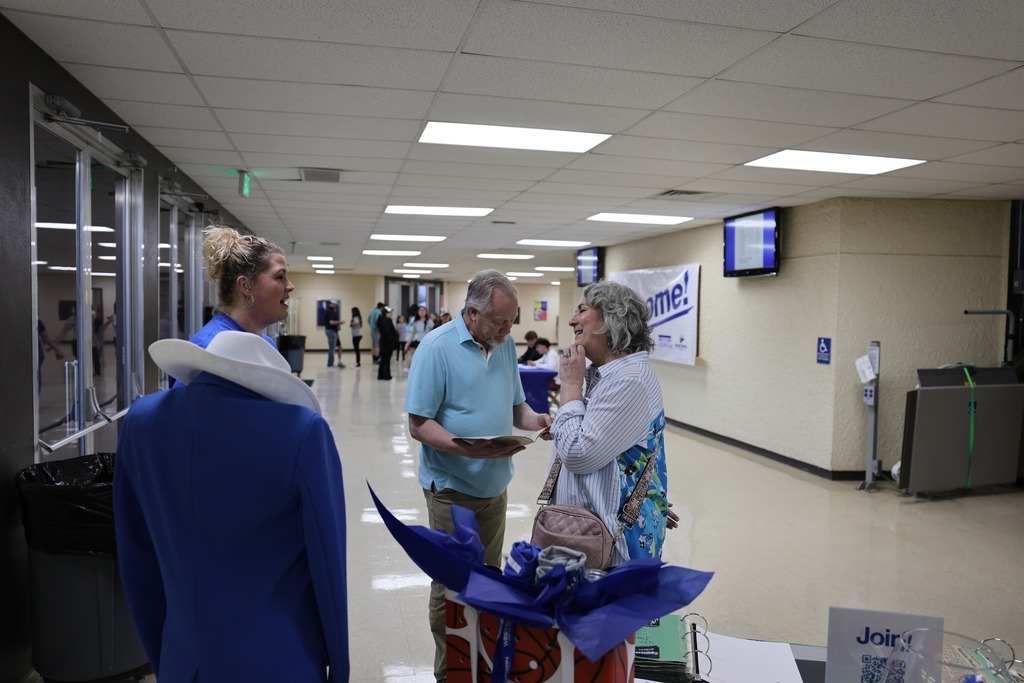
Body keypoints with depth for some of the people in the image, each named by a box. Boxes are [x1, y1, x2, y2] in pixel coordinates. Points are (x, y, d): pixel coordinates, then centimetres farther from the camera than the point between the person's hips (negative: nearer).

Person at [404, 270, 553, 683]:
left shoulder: (506, 344, 3)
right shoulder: (437, 347, -16)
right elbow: (419, 425, -17)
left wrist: (533, 419, -10)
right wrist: (467, 449, -31)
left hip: (496, 486, 6)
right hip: (453, 489, -6)